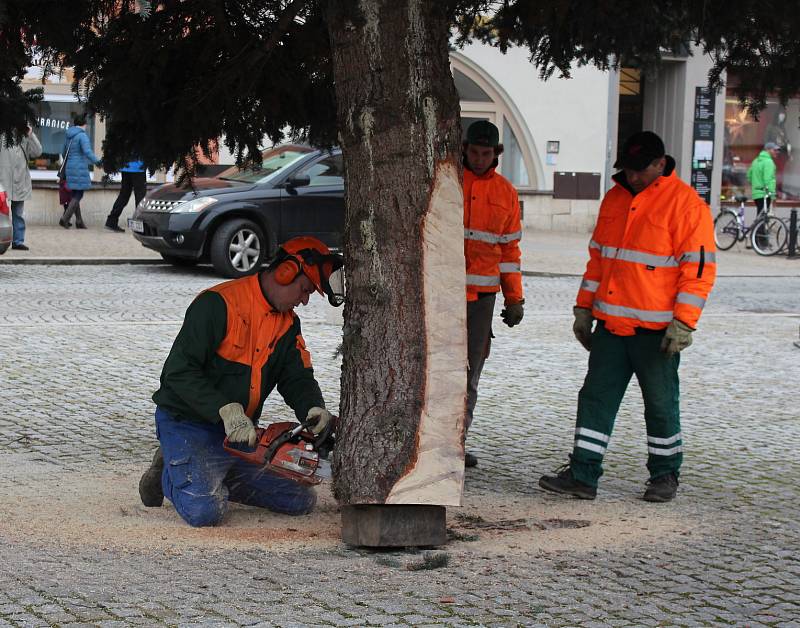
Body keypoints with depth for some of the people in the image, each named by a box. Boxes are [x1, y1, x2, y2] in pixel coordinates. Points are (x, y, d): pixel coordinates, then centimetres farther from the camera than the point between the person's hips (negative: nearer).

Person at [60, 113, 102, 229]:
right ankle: (65, 219, -13)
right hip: (80, 168, -8)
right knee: (78, 195, -3)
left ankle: (79, 221, 15)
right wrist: (97, 161, -6)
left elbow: (63, 153, 21)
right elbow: (88, 152, -22)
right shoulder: (82, 135, -13)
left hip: (70, 167, 8)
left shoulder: (68, 135, 11)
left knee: (74, 195, 13)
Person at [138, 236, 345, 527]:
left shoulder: (288, 323, 7)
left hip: (240, 432, 8)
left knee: (301, 500, 3)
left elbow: (297, 377, 3)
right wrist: (227, 410, -31)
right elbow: (179, 372, -24)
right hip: (187, 424, -8)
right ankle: (170, 473, 6)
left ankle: (211, 478, 14)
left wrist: (314, 409, -20)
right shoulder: (217, 305, -20)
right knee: (205, 511, -29)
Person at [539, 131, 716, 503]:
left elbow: (699, 268, -11)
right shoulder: (614, 199, 11)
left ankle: (664, 475, 21)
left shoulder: (686, 204, -9)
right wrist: (584, 307, 15)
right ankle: (582, 475, 6)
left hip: (656, 330, -6)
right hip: (610, 324, 6)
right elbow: (597, 257, 19)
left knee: (660, 405, 6)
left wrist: (683, 322, -17)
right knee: (596, 398, 3)